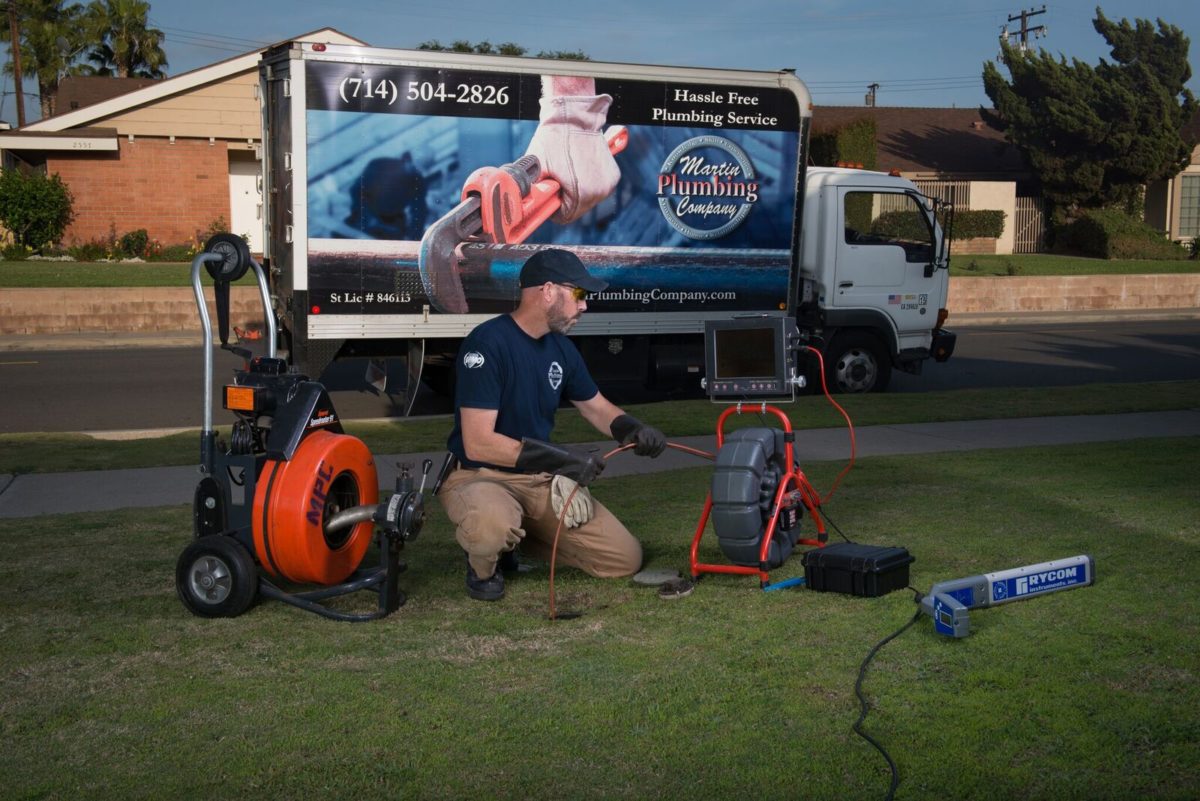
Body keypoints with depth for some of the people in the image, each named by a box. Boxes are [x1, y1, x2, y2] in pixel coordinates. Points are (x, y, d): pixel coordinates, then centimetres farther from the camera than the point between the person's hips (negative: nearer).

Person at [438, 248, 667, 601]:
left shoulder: (561, 347, 4)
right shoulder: (487, 344, -20)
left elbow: (596, 407, 17)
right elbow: (478, 445, -25)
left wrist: (633, 429, -6)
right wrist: (561, 457, -27)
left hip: (541, 479, 7)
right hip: (479, 476, -7)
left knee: (626, 559, 0)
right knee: (492, 528, -43)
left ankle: (515, 535, 15)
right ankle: (483, 565, -4)